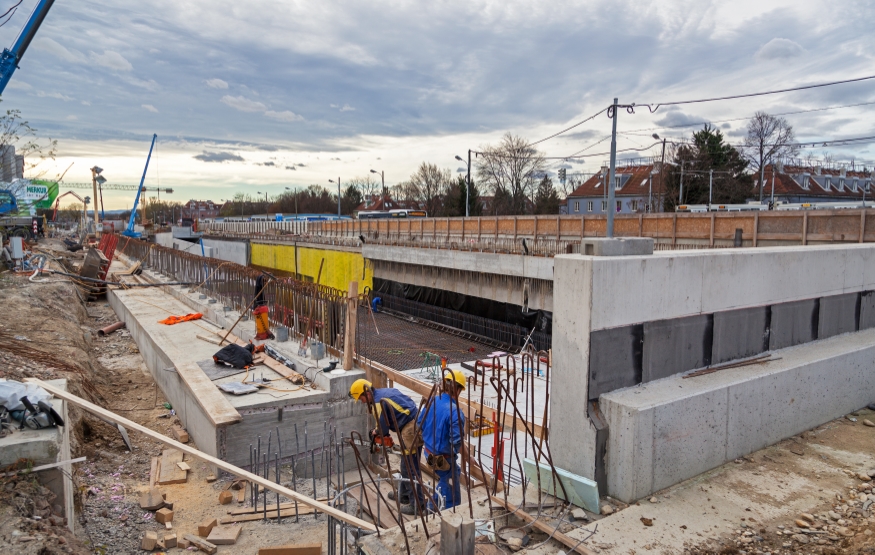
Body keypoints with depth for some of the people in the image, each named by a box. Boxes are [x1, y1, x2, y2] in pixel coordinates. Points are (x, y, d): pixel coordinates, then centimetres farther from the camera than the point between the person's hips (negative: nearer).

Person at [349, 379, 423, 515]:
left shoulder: (378, 401, -13)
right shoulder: (386, 391, 15)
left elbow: (383, 428, -10)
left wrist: (375, 432, 13)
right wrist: (380, 431, 16)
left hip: (410, 430, -10)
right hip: (417, 423, 10)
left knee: (410, 469, -1)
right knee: (407, 464, 22)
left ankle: (417, 504, 6)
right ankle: (404, 494, 37)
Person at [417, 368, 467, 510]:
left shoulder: (432, 401, -6)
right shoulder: (455, 412, -28)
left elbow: (420, 424, 6)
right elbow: (457, 441, -28)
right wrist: (458, 449, -6)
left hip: (429, 453, 8)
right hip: (444, 459, -8)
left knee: (455, 472, 33)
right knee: (452, 499, 9)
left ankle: (435, 503, 43)